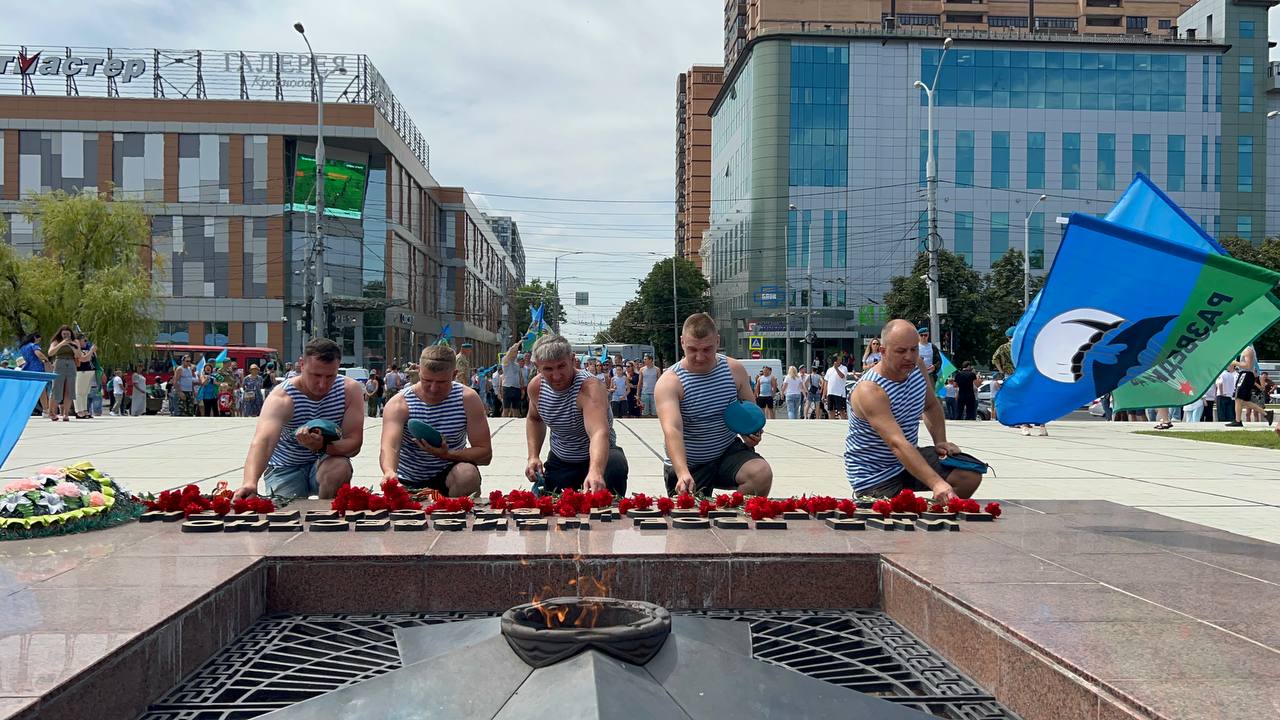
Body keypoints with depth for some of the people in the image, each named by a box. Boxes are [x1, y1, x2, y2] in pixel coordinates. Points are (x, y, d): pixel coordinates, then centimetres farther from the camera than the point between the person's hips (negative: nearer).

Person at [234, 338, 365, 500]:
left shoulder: (350, 390, -17)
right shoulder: (282, 397, -25)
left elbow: (354, 444, -19)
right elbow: (262, 441, -41)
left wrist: (322, 446, -42)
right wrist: (250, 482, -61)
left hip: (328, 460, 1)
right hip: (285, 468, -1)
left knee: (340, 468, -31)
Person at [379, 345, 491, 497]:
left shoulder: (468, 399, -13)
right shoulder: (398, 404, -16)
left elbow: (485, 454, -13)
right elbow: (389, 447, -33)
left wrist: (447, 454, -31)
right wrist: (389, 472, -57)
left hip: (450, 474, 0)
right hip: (409, 482, 1)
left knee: (467, 474, -30)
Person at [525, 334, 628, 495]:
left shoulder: (589, 386, -32)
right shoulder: (536, 387, -11)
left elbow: (599, 433, -50)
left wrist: (595, 471, -69)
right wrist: (533, 456, -3)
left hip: (596, 455, -5)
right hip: (559, 461, 5)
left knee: (616, 465, -35)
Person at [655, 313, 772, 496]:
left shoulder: (735, 370, -3)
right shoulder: (669, 382, -18)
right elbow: (672, 430, -33)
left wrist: (753, 432, -11)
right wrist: (682, 473, -49)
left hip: (729, 452, 2)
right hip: (688, 465, -2)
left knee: (762, 473, -25)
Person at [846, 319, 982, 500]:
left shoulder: (918, 367, -4)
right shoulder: (870, 390, -30)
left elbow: (932, 406, 16)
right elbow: (898, 444, -40)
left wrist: (940, 441, -1)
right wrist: (937, 483, -48)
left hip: (909, 458, 7)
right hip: (875, 476, -7)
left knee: (971, 476, -7)